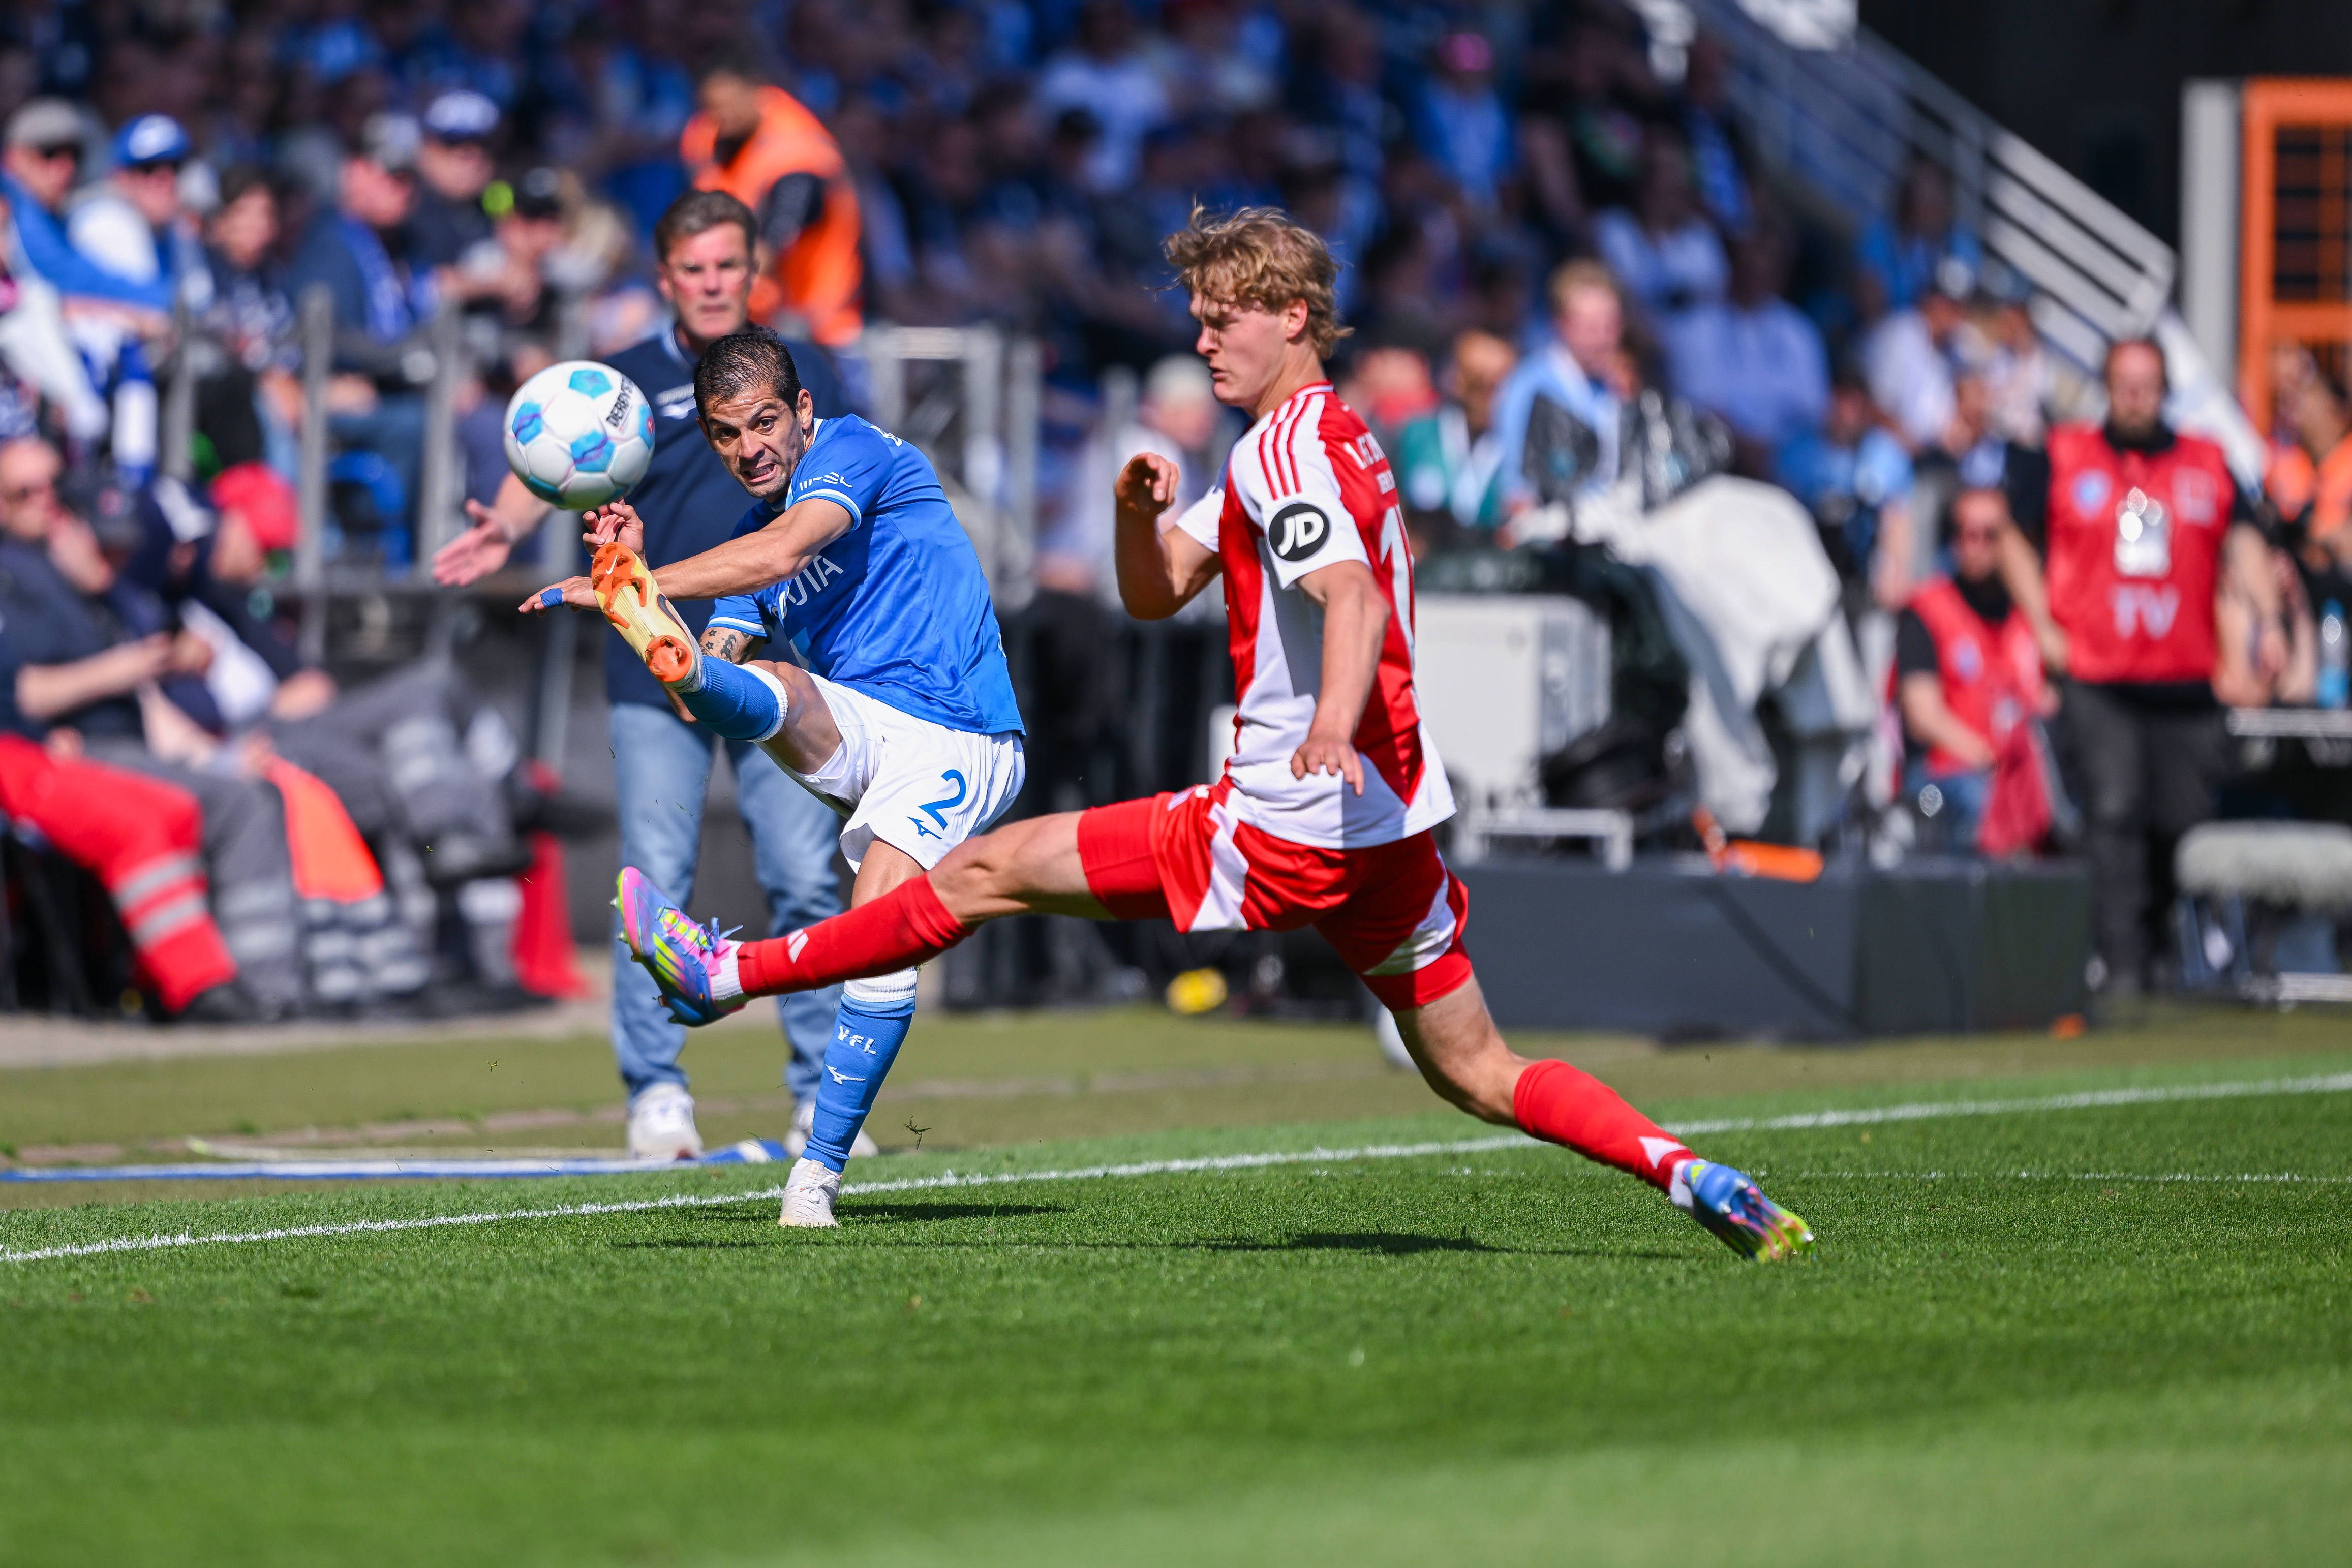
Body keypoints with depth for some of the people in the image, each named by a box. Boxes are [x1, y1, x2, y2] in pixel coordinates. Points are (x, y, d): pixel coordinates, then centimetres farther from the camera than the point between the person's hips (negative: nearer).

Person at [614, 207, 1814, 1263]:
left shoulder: (1289, 443, -11)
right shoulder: (1326, 439, 20)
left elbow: (1354, 597, -29)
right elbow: (1154, 595, 22)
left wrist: (1334, 724, -47)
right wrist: (1141, 508, 1)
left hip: (1288, 827, -9)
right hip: (1390, 825, 9)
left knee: (988, 871, 0)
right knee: (1476, 1074, 10)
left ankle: (725, 974, 6)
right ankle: (1692, 1177, -4)